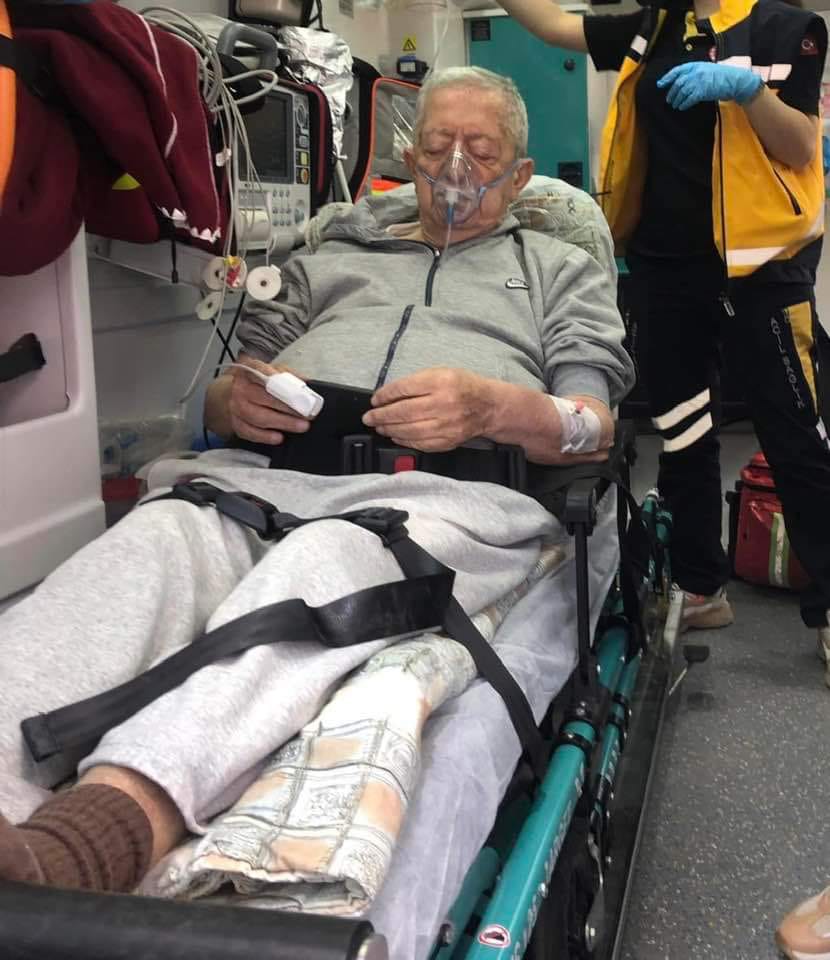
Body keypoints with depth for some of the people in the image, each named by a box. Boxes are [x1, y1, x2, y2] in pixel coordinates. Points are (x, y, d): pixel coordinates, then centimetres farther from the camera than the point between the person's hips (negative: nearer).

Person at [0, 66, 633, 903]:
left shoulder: (561, 271, 28)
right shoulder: (331, 257, 34)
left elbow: (594, 431, 13)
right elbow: (220, 399, 27)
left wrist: (493, 407, -9)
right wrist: (236, 402, 0)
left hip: (454, 486, -2)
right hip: (273, 470, 3)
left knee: (329, 561, -38)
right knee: (153, 539, -32)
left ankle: (109, 817, -58)